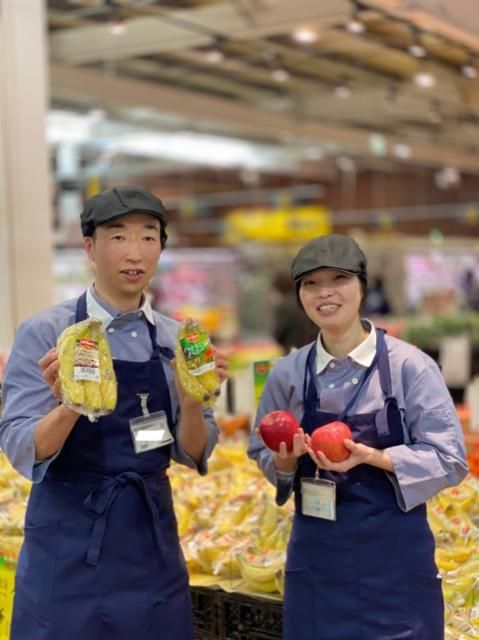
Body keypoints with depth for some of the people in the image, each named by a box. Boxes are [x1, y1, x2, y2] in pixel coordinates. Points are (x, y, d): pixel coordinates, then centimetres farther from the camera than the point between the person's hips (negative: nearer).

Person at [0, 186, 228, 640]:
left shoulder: (176, 340, 2)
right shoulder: (45, 333, -9)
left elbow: (191, 455, 2)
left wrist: (192, 402, -18)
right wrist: (69, 407, -32)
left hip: (151, 540, 4)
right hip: (69, 545, -3)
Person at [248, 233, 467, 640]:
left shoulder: (409, 366, -10)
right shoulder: (288, 374, 1)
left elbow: (449, 460, -10)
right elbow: (264, 455, 11)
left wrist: (370, 457, -22)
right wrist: (285, 459, -11)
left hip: (394, 558, -3)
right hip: (315, 557, 3)